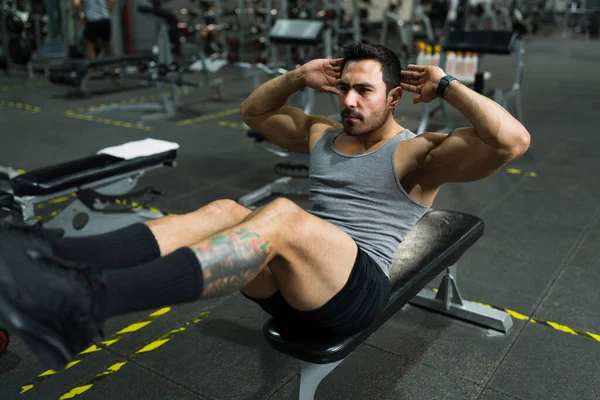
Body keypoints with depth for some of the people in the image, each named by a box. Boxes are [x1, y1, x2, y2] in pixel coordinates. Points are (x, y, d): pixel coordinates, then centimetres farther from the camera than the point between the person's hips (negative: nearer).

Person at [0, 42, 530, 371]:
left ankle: (90, 301, -54)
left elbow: (512, 141, -13)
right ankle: (65, 260, -44)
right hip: (288, 284, 7)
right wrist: (299, 77, 17)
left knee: (282, 214, -36)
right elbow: (254, 111, 31)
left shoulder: (417, 154, 2)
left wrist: (446, 85, -3)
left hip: (356, 288, -6)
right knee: (225, 211, -23)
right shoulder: (323, 135, 21)